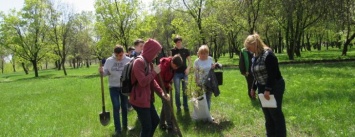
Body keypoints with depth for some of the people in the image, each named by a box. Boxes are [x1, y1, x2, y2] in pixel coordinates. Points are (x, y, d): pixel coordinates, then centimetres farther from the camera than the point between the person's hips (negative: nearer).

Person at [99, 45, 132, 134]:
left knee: (124, 106, 14)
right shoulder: (109, 61, -3)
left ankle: (125, 125, 31)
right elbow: (106, 73, 2)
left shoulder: (128, 60, -7)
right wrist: (101, 71, -20)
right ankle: (118, 128, 8)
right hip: (113, 87, 0)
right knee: (116, 107, -3)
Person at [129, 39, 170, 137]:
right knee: (147, 127, -2)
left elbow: (152, 81, 15)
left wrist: (161, 93, 6)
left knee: (155, 120, 21)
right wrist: (154, 72, -17)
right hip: (139, 99, -10)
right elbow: (143, 82, -27)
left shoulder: (149, 63, 9)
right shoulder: (138, 62, -20)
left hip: (147, 99, 10)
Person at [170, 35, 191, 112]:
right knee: (177, 91, 2)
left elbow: (189, 61, 9)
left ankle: (185, 106, 19)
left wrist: (188, 68, -7)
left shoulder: (186, 50, 5)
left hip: (184, 72, 2)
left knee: (185, 90, 8)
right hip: (176, 73, -2)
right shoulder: (172, 51, 1)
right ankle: (178, 106, 13)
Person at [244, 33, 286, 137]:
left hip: (274, 87, -9)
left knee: (276, 113, 0)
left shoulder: (268, 54, -18)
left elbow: (272, 74, -22)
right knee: (267, 114, 14)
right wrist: (253, 88, 18)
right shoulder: (255, 56, 9)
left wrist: (268, 89, -23)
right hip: (262, 88, 9)